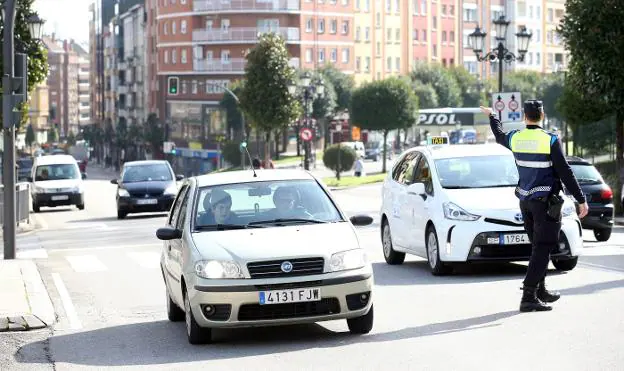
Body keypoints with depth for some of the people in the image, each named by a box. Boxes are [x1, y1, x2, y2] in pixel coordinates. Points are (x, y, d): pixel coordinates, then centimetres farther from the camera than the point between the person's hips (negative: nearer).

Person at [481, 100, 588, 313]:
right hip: (546, 202, -6)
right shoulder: (550, 141, -15)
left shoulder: (515, 138, 1)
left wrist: (491, 116, 45)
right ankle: (528, 297, -12)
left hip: (525, 200, 6)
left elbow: (499, 137, 26)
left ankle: (540, 291, 27)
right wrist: (581, 200, -8)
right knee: (542, 249, -6)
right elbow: (566, 173, -13)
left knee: (539, 247, 19)